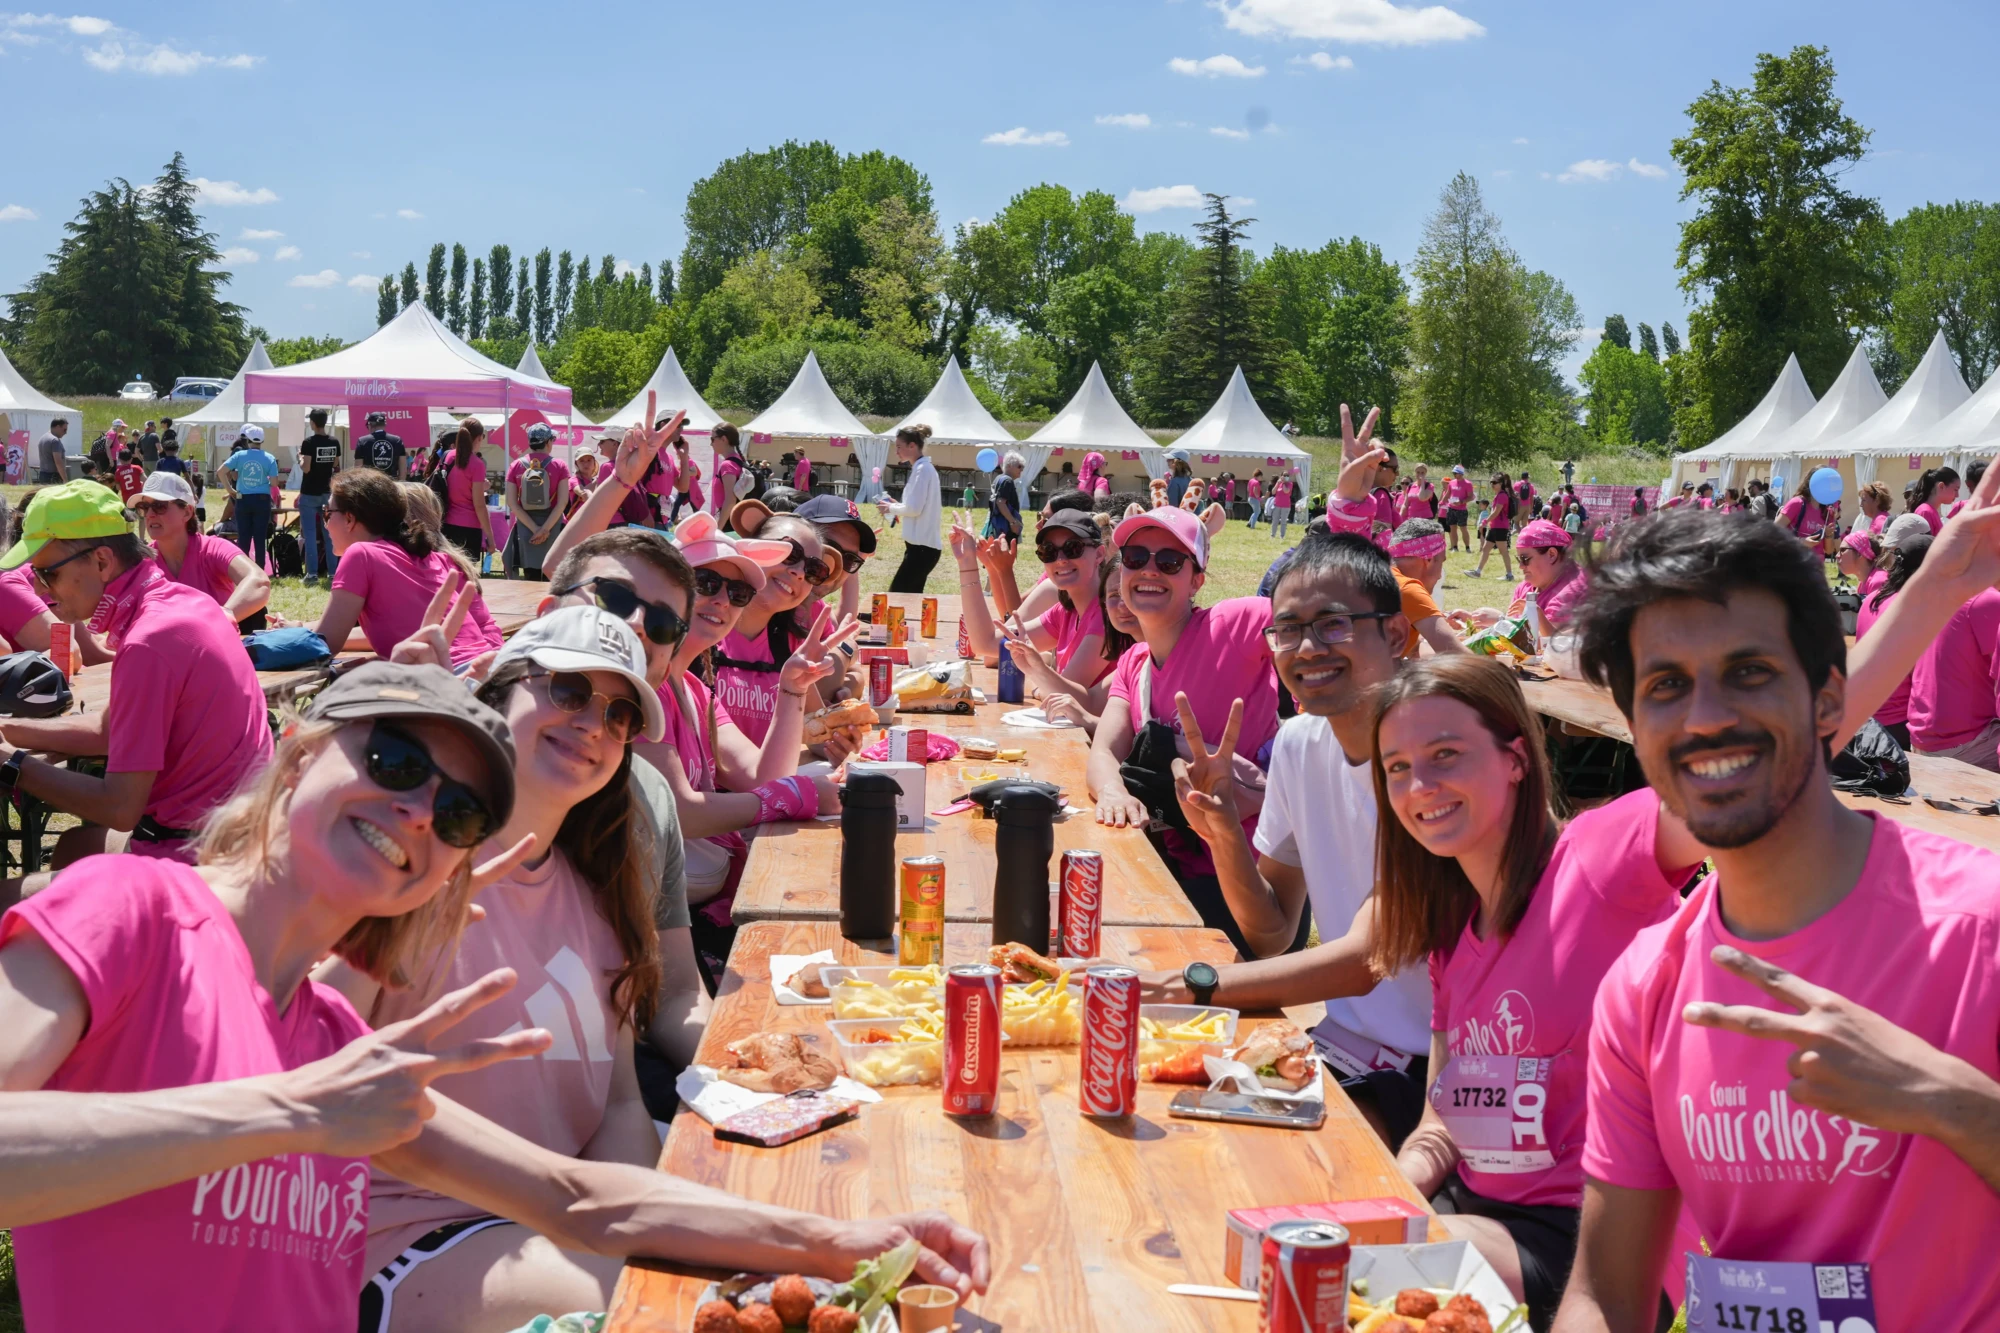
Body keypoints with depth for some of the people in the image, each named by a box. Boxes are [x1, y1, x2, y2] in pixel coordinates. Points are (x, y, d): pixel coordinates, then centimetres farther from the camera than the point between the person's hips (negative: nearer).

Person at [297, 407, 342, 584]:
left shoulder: (309, 442, -13)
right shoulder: (334, 442, 3)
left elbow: (305, 468, -17)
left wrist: (300, 457, 0)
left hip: (309, 494, -5)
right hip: (327, 493, 5)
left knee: (310, 535, -2)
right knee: (329, 533, 9)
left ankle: (312, 574, -6)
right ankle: (333, 572, 10)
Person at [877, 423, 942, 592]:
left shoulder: (923, 470, -14)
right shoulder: (921, 469, 16)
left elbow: (915, 508, -20)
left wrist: (891, 508, -4)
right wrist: (897, 505, 9)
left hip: (923, 546, -10)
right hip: (922, 544, 10)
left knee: (895, 595, -10)